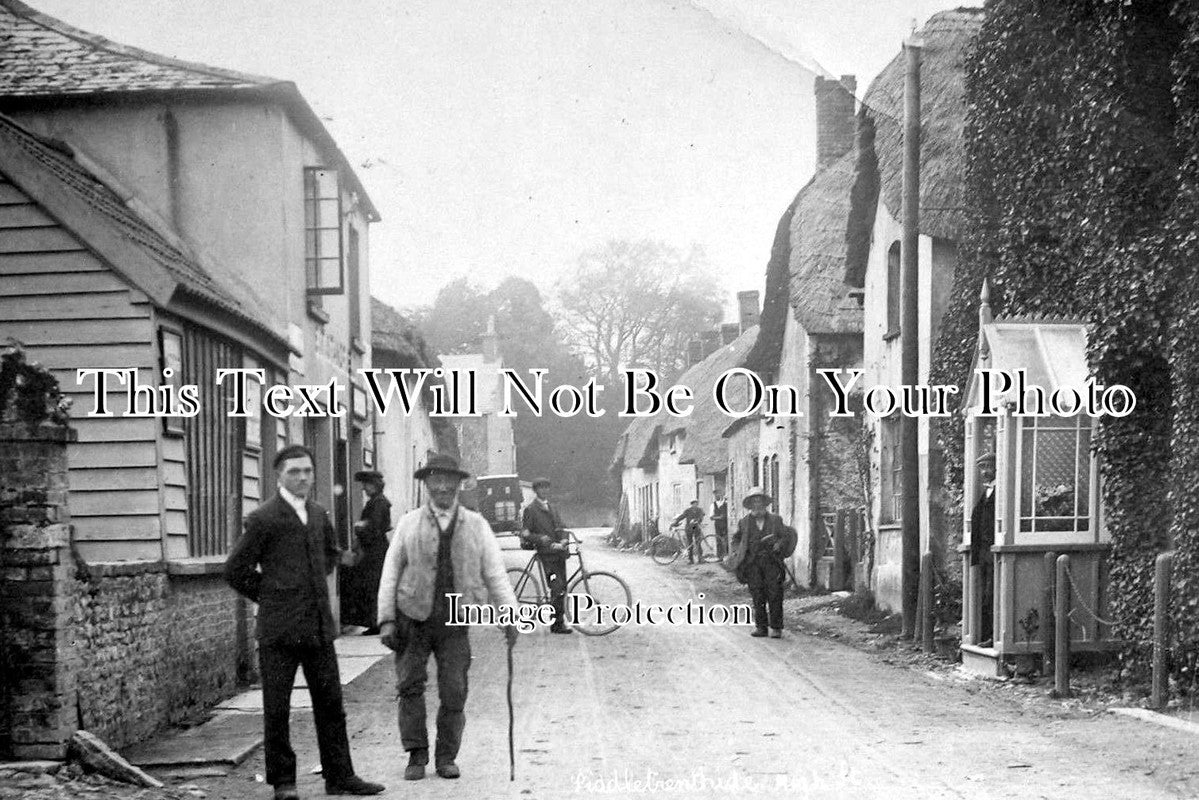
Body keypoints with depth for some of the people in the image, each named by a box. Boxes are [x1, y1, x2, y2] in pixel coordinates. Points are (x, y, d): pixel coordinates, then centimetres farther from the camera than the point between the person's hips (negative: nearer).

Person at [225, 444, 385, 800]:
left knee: (330, 704, 9)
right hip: (279, 629, -5)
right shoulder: (263, 518, -8)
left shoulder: (319, 515, 11)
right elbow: (235, 570, -4)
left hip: (319, 626, 5)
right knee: (277, 709, 2)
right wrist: (269, 596, 1)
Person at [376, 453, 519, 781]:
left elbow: (495, 573, 4)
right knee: (410, 686, -3)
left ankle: (446, 758, 15)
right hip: (414, 618, 0)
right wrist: (387, 619, -3)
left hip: (455, 622, 0)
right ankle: (417, 755, 8)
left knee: (454, 693, 0)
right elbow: (390, 572, 4)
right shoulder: (409, 524, 4)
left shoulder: (476, 525, 5)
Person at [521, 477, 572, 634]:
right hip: (546, 553, -6)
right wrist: (541, 539, -20)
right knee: (557, 587, -16)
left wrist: (563, 540, -2)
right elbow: (526, 535, -4)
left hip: (559, 551, 6)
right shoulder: (530, 510, 0)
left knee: (562, 589, 5)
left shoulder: (553, 508, 20)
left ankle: (559, 623, 12)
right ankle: (557, 622, -10)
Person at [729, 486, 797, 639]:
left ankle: (776, 628, -1)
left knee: (775, 595, -6)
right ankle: (760, 626, 5)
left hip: (772, 561, -1)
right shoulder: (744, 522, 13)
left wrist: (779, 545, -9)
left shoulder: (776, 520, 10)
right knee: (757, 595, -2)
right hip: (752, 562, 1)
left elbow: (786, 536, 11)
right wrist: (737, 552, 7)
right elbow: (736, 539, 24)